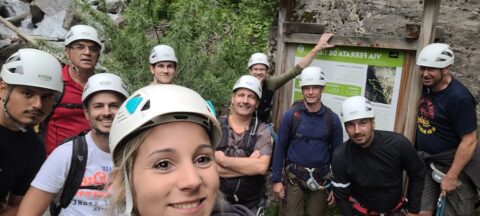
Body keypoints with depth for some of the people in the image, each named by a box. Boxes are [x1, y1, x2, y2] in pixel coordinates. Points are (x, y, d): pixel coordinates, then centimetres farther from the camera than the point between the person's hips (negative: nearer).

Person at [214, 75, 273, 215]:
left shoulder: (262, 130, -7)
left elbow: (261, 167, -21)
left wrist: (223, 159, -19)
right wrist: (249, 165, -18)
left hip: (253, 203, 1)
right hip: (219, 199, 0)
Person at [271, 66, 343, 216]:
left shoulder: (332, 119, -3)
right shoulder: (291, 115, -8)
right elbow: (280, 147, -4)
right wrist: (276, 179, -5)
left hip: (321, 178, 2)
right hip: (294, 176, -1)